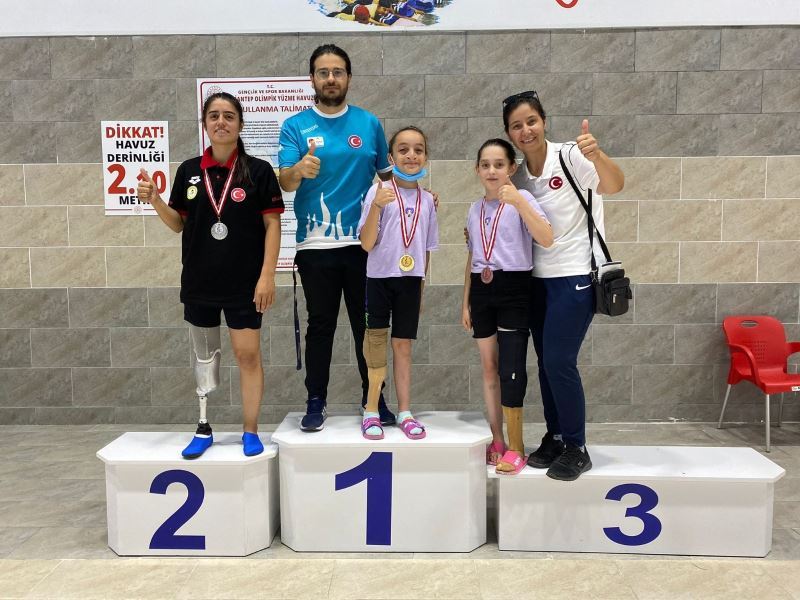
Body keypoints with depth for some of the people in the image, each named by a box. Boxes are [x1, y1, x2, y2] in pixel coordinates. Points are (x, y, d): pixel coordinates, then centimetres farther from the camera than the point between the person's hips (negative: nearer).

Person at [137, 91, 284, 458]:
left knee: (248, 355, 1)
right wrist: (154, 199, -8)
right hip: (199, 282, 4)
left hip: (243, 282, -3)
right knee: (204, 355, 13)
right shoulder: (189, 171, 4)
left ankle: (251, 432, 14)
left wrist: (267, 276, -12)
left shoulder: (258, 170, -5)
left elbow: (272, 224, -6)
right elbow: (179, 224, 10)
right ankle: (204, 429, 27)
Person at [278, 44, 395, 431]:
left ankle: (374, 397, 22)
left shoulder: (369, 123, 7)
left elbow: (387, 174, 15)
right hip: (315, 245, -1)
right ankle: (316, 401, 19)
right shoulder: (295, 127, 2)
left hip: (364, 242, 1)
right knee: (320, 325, 7)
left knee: (368, 324, 8)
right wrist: (299, 170, -31)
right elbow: (284, 183, -9)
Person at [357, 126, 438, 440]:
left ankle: (404, 412, 18)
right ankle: (371, 412, 14)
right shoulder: (379, 191, -7)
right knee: (376, 343, 2)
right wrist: (377, 206, -27)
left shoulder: (427, 199, 6)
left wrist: (421, 289, 14)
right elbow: (367, 244, -14)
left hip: (410, 281, 3)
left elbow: (426, 249, 13)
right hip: (380, 278, -3)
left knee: (403, 345, 10)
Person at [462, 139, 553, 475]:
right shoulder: (474, 210, 13)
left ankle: (515, 447, 5)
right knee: (489, 367, 9)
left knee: (510, 367, -7)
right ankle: (496, 441, 21)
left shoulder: (521, 198, -4)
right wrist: (465, 302, 16)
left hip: (513, 287, -5)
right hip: (482, 290, 6)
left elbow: (546, 239, -20)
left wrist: (518, 202, -29)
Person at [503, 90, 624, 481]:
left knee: (560, 361, -9)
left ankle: (576, 448, 8)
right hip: (539, 278, 6)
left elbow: (614, 186, -28)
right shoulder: (517, 176, 6)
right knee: (546, 362, 10)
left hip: (576, 275, -6)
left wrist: (597, 156, -48)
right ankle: (554, 438, 25)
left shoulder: (570, 157, -12)